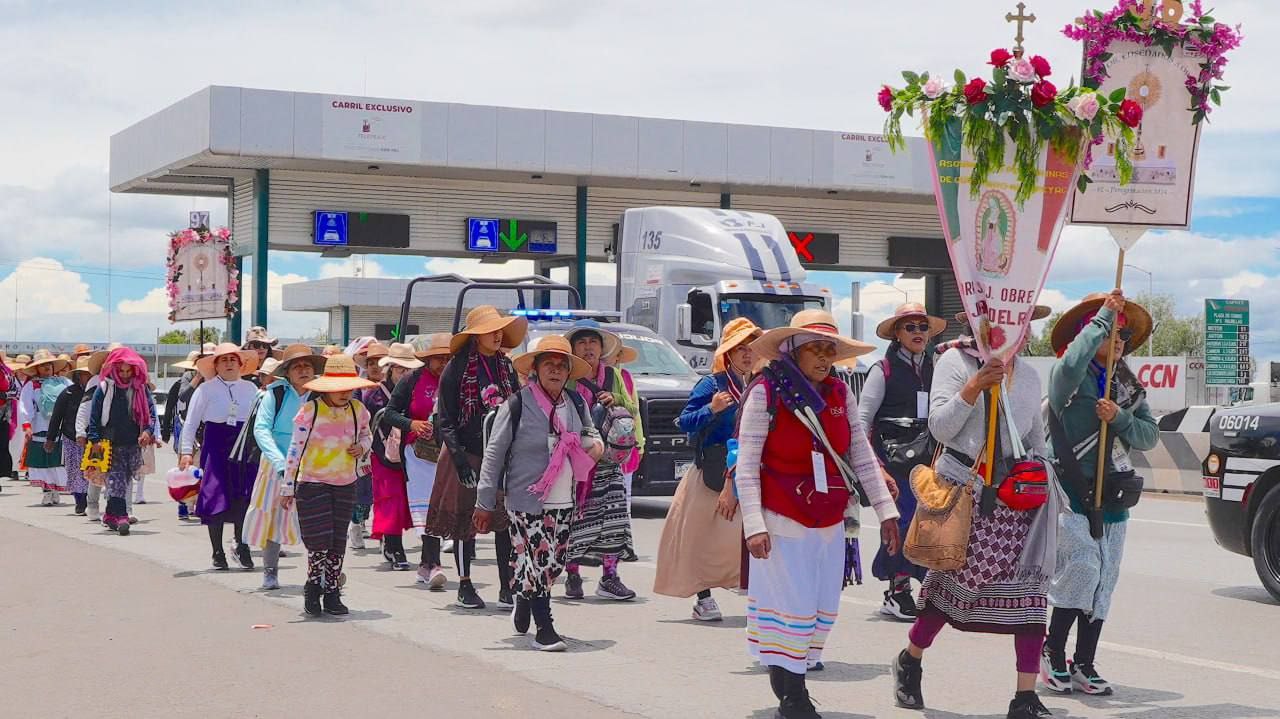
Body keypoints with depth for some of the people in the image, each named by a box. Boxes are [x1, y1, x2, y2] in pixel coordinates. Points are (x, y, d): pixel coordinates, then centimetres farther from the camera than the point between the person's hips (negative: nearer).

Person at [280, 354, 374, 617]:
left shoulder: (358, 409, 2)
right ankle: (312, 588, 11)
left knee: (338, 541, 5)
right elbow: (295, 449, -8)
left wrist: (361, 447, -3)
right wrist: (288, 487, -8)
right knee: (320, 540, -10)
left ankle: (332, 593, 15)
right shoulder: (310, 411, -11)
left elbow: (366, 435, 21)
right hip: (312, 483, -4)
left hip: (346, 484, 4)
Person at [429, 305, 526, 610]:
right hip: (469, 454, -4)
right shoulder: (457, 368, -5)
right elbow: (445, 419, -6)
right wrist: (458, 456, -14)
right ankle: (464, 585, 16)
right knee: (465, 520, 4)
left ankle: (507, 587, 4)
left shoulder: (506, 367, 9)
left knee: (507, 521, -1)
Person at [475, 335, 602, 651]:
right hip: (527, 501, -5)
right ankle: (544, 629, -2)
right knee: (537, 562, -9)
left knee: (554, 563, 11)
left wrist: (595, 443, 0)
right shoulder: (517, 405, -7)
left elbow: (590, 433, 27)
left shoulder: (576, 404, 9)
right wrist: (485, 503, -7)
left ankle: (523, 603, 37)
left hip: (564, 502, 6)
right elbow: (494, 453, -5)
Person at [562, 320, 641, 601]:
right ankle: (572, 576, 7)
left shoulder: (616, 376, 15)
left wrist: (615, 400, -3)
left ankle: (609, 578, -2)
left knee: (613, 514, -6)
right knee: (574, 516, -4)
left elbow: (633, 410, 16)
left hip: (607, 456, 3)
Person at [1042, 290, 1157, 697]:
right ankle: (1053, 654, 0)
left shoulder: (1130, 388, 16)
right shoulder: (1069, 380, -4)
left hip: (1113, 498, 6)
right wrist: (1103, 316, -22)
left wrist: (1120, 418, -11)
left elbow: (1150, 437, 8)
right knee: (1082, 567, -18)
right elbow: (1071, 364, -29)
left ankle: (1084, 666, 14)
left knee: (1102, 583, 6)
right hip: (1072, 495, -6)